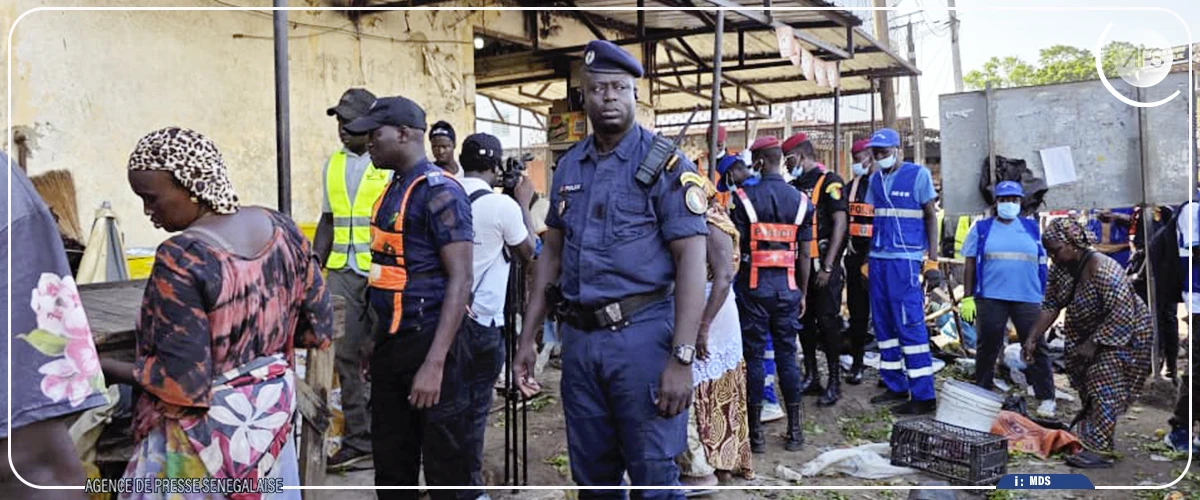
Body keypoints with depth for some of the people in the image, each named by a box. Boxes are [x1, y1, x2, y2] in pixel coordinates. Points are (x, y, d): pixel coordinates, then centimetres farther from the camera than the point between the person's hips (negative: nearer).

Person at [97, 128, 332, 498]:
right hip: (271, 418, 7)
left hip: (203, 440, -6)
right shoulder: (280, 228, -3)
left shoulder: (181, 258, -23)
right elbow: (319, 329, 4)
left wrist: (99, 367, -10)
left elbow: (182, 381, -22)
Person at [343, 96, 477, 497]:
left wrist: (434, 363, -24)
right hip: (390, 342, 9)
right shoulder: (394, 189, 12)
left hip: (427, 342, -8)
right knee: (390, 461, 17)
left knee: (445, 467, 3)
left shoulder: (439, 192, -14)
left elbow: (460, 280, -19)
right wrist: (377, 340, 17)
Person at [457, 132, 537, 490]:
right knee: (476, 405, 5)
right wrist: (524, 204, 10)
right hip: (483, 321, -6)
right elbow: (528, 253, 2)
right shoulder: (502, 206, -14)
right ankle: (469, 481, 14)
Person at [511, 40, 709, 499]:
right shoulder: (569, 166, 11)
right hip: (578, 338, 5)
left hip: (642, 335, -5)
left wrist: (681, 357, -19)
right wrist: (526, 339, 11)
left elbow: (691, 261, -12)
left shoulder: (665, 165, -6)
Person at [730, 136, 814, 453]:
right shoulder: (800, 201, 4)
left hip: (753, 285, -3)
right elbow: (804, 254, 5)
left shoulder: (744, 198, -6)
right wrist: (802, 293, 14)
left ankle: (755, 433, 9)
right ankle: (794, 432, 15)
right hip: (787, 285, 3)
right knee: (787, 355, 10)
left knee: (753, 356, 4)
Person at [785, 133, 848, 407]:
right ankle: (811, 377, 21)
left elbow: (840, 223, -13)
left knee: (827, 322, -4)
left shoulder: (829, 181, -7)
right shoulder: (795, 186, 14)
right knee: (804, 320, 11)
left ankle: (834, 382, 5)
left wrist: (828, 266, -17)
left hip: (823, 265, -7)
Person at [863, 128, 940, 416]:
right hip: (878, 258, 7)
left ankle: (924, 396, -5)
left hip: (905, 259, -6)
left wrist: (932, 257, -8)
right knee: (884, 324, 9)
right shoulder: (875, 179, 15)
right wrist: (868, 259, 13)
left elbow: (931, 216, -1)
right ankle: (895, 386, 19)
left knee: (910, 324, -9)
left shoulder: (918, 174, -1)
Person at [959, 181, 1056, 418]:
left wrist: (1045, 296, 9)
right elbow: (970, 264, 6)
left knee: (1037, 347, -1)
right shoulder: (981, 229, 9)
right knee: (988, 347, 6)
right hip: (991, 298, -1)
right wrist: (967, 298, -1)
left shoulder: (1033, 228, 13)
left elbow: (1042, 264, 14)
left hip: (1028, 298, 1)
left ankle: (1046, 399, 6)